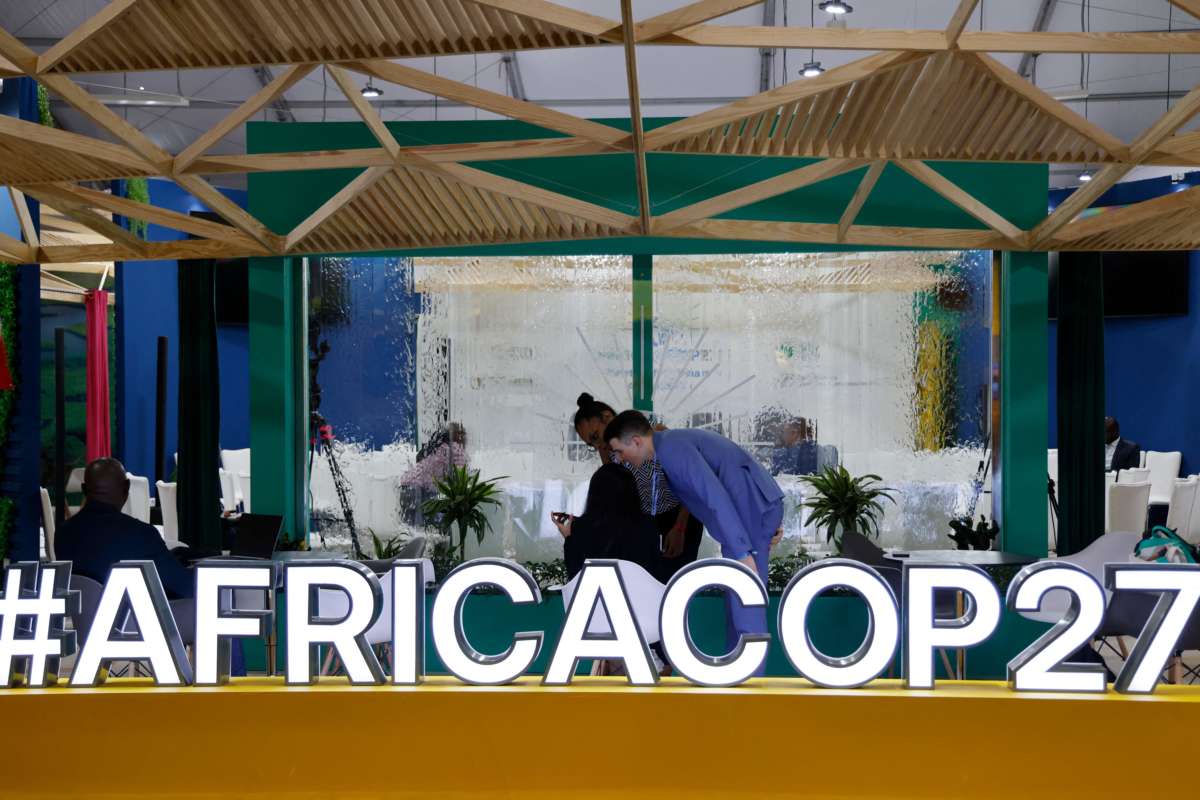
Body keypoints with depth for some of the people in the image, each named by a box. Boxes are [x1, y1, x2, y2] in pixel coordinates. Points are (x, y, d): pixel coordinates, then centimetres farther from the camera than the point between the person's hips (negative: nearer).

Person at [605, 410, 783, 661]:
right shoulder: (674, 443, 17)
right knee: (737, 598, 14)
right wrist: (766, 525, 22)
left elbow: (715, 496, -24)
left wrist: (742, 552, -26)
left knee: (744, 599, -7)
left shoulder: (672, 447, -15)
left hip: (754, 505, -10)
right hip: (753, 506, 10)